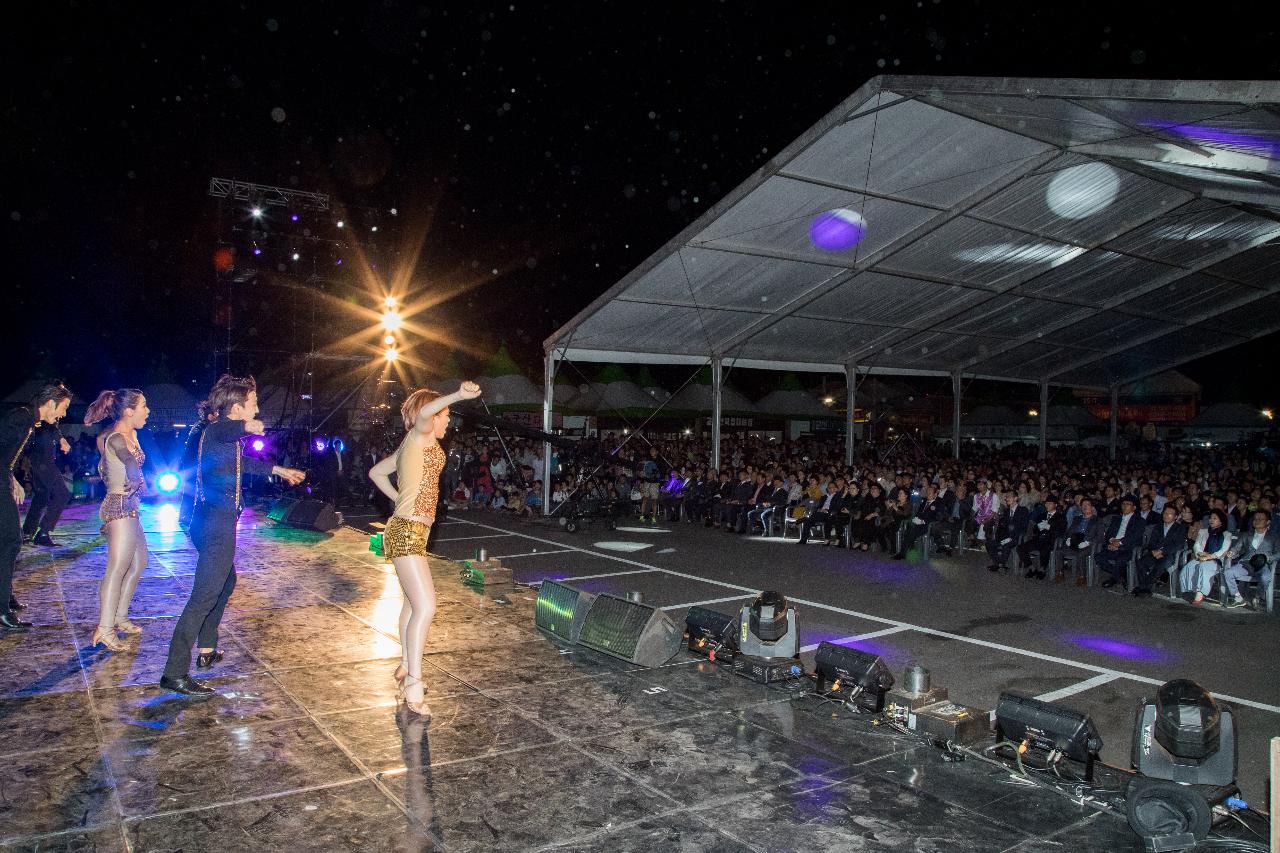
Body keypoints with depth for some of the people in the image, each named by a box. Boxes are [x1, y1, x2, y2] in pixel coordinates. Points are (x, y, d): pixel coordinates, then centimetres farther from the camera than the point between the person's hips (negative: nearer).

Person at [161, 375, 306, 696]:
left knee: (226, 582, 26)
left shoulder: (228, 435, 14)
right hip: (217, 527, -11)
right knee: (204, 597, -8)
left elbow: (243, 462, 35)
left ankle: (207, 650, 38)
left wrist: (279, 470, 45)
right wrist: (247, 426, -60)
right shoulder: (217, 430, -16)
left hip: (216, 524, 11)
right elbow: (222, 430, -44)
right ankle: (174, 673, -4)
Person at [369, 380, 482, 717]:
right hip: (407, 533, -11)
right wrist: (458, 395, -48)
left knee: (413, 601, 22)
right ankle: (413, 684, -14)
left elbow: (376, 472, 24)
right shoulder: (420, 437, -9)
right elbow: (422, 413, -33)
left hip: (408, 530, 11)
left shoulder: (412, 446, 16)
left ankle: (406, 667, 36)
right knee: (426, 606, -16)